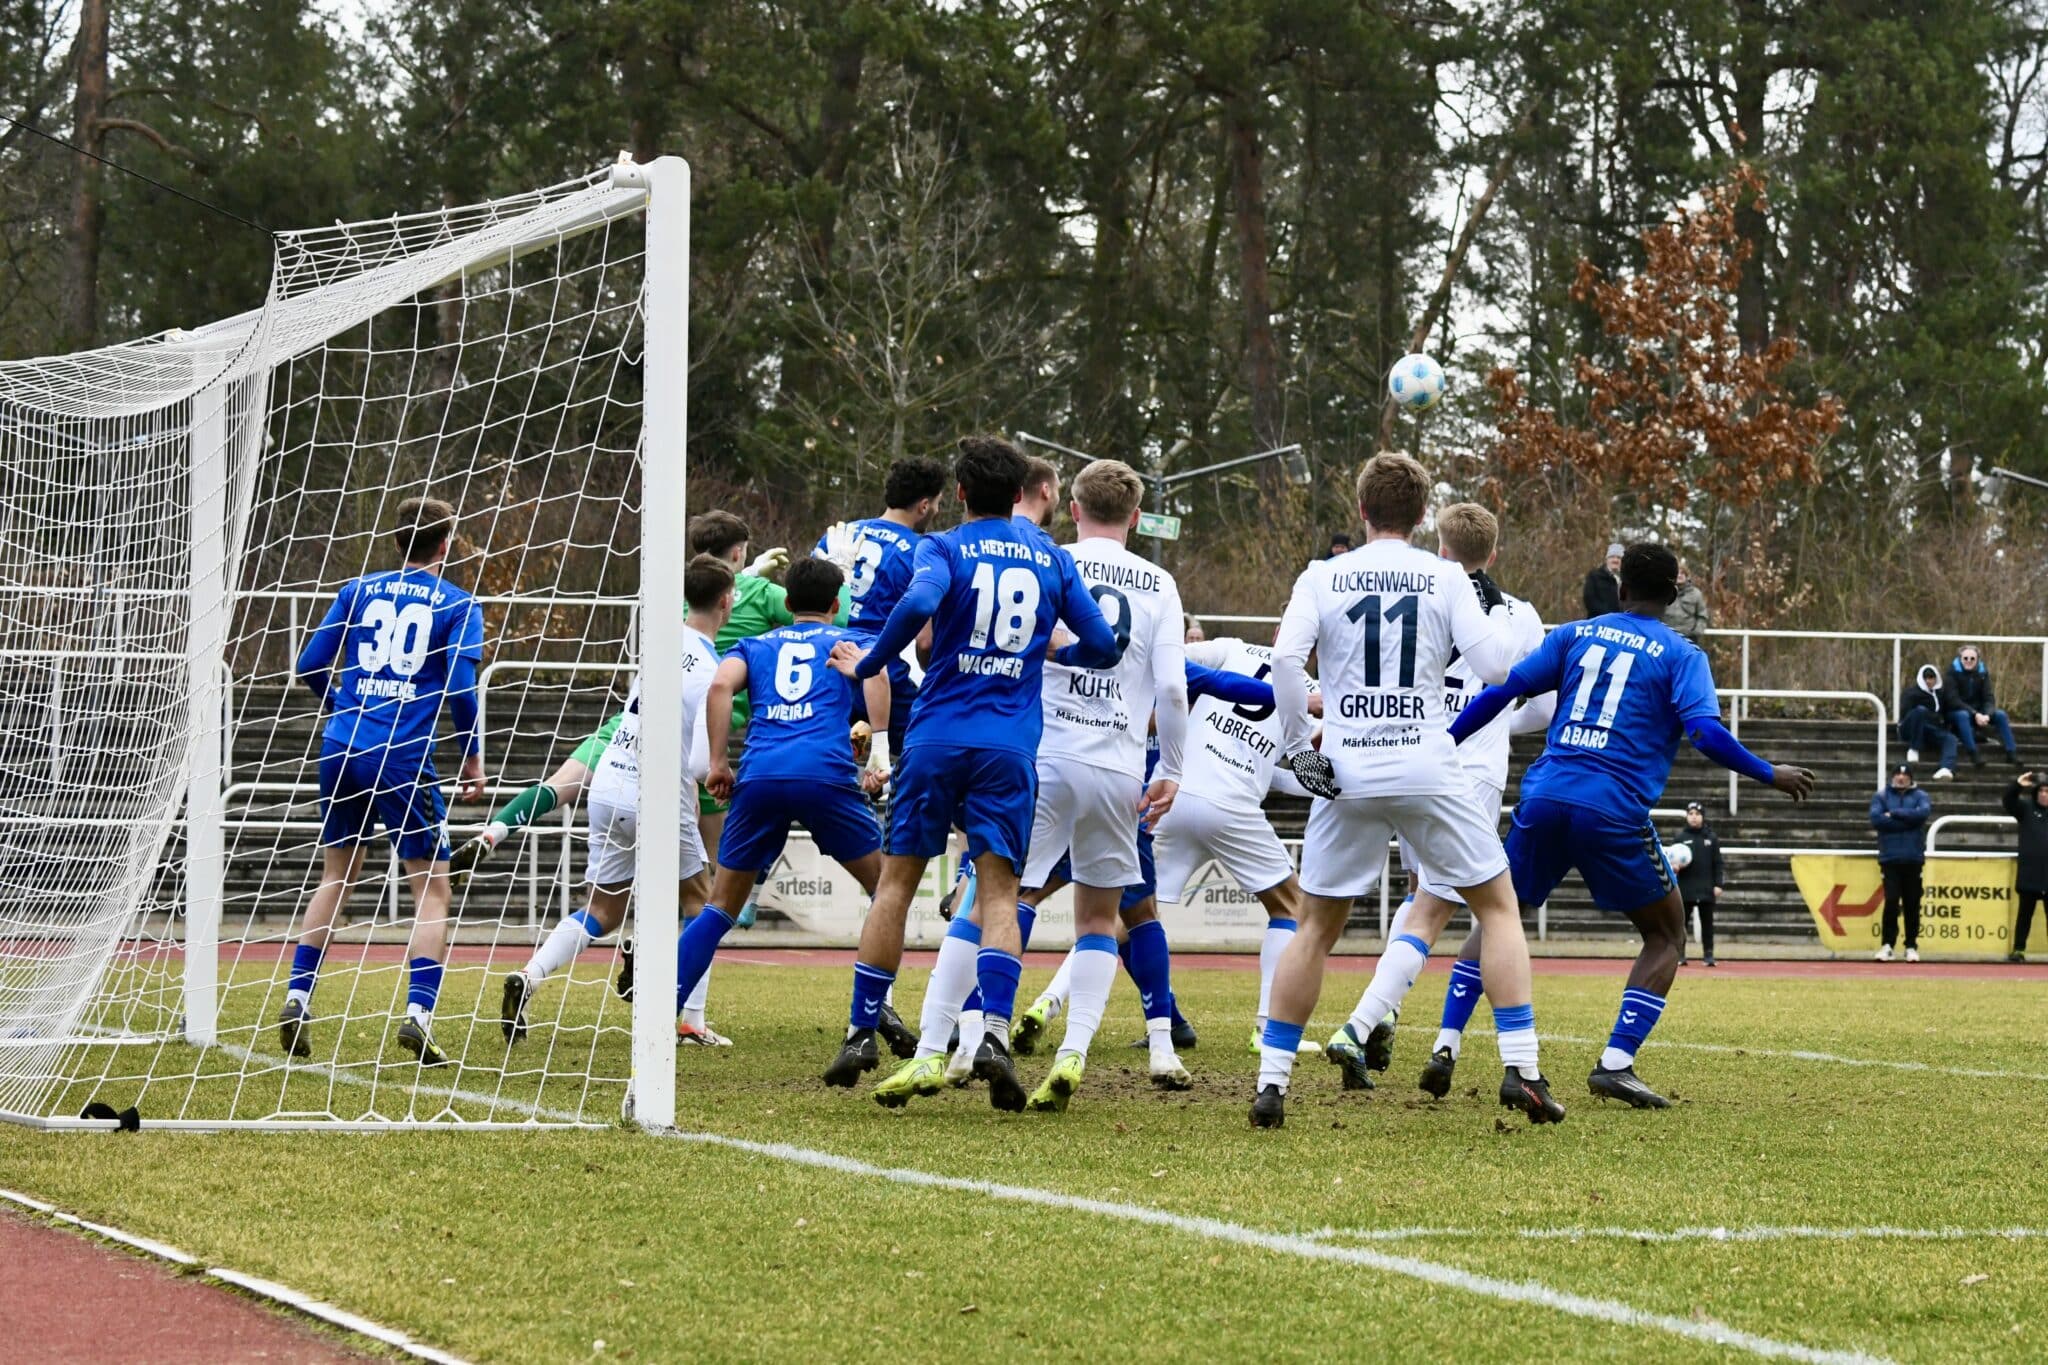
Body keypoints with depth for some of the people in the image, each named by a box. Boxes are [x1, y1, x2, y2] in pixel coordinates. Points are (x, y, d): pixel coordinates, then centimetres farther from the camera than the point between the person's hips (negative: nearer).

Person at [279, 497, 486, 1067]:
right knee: (432, 889, 3)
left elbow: (311, 666, 9)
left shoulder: (358, 591, 12)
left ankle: (296, 998, 13)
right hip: (404, 760, -4)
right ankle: (417, 1013, -11)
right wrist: (473, 759, 3)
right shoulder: (458, 605, 2)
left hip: (342, 749, 4)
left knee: (336, 878, 20)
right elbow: (461, 688, -8)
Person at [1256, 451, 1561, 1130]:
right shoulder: (1444, 577, 4)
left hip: (1347, 772, 1)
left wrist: (1296, 746, -1)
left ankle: (1272, 1082, 8)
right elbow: (1494, 664, -4)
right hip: (1427, 769, -1)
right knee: (1498, 904, 12)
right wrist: (1492, 614, 17)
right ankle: (1521, 1068, 1)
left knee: (1316, 926, 13)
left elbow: (1285, 658, -9)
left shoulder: (1322, 577, 5)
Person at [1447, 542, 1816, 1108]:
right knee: (1667, 938, 12)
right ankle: (1615, 1062, -4)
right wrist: (1769, 775, 1)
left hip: (1545, 798, 3)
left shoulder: (1575, 635, 14)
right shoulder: (1680, 655, 5)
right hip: (1613, 813, -3)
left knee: (1498, 918, 20)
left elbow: (1500, 693, 11)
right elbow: (1705, 732, -10)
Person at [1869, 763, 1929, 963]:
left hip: (1913, 859, 1)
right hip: (1890, 858, -1)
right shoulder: (1881, 796, 8)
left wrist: (1894, 814, -11)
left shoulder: (1920, 796, 9)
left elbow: (1922, 813, -12)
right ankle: (1888, 944, -3)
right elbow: (1876, 819, -9)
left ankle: (1911, 946, 9)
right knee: (1891, 901, -8)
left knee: (1912, 903, 3)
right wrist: (1907, 820, -8)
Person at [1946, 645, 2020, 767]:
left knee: (2000, 715, -17)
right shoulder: (1953, 671, -13)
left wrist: (1987, 715, -27)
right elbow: (1953, 700, -20)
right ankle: (1974, 755, -43)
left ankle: (2011, 753, -18)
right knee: (1963, 716, -37)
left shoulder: (1982, 672, -1)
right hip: (1956, 712, -4)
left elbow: (1989, 698, -5)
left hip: (1978, 713, 4)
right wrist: (1975, 714, -29)